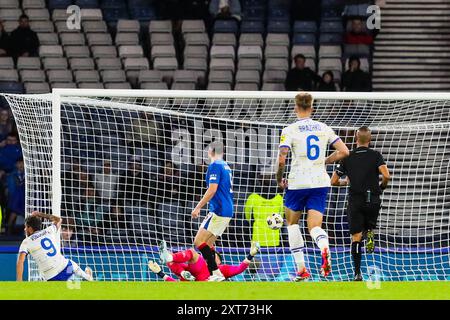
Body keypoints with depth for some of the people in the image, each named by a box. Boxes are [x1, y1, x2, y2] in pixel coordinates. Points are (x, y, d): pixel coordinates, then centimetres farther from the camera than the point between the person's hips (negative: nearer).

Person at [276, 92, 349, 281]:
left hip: (298, 182, -3)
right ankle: (324, 248, -35)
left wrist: (280, 180, 3)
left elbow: (281, 160, -14)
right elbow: (344, 151, 4)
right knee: (315, 227, 2)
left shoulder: (290, 130, -6)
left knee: (292, 223, 19)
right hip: (320, 182, 3)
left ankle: (301, 269, 12)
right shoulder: (324, 128, 6)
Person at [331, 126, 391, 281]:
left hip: (355, 200, 0)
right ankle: (369, 235, -9)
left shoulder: (348, 157, 4)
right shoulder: (375, 155, -1)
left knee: (356, 237, 1)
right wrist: (382, 186, 7)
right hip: (373, 201, 0)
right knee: (369, 226, 27)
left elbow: (333, 181, 7)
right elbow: (386, 176, -14)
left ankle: (357, 272, -9)